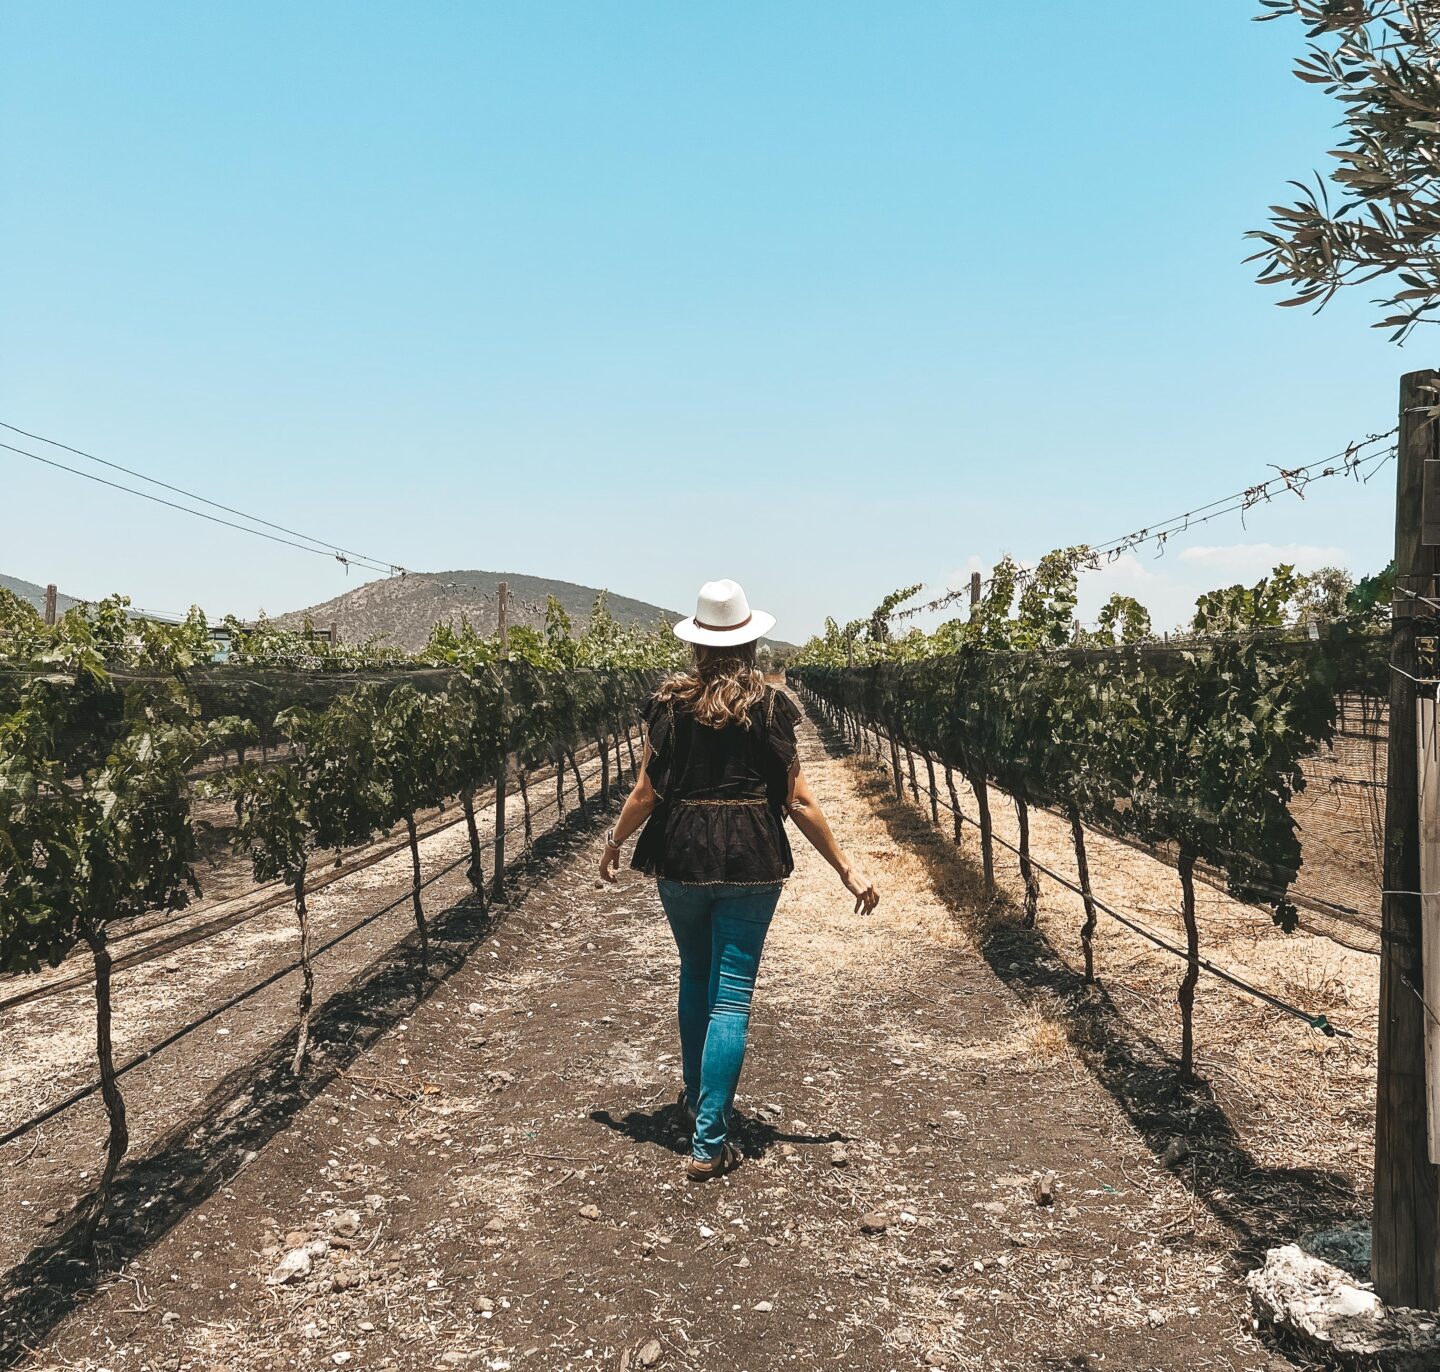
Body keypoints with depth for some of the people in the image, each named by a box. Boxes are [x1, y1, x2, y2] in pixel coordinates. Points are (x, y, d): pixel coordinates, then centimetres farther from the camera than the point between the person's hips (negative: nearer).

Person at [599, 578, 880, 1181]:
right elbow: (798, 800, -6)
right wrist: (847, 869, 1)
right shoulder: (770, 704, -5)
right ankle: (709, 1142, 1)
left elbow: (647, 791, -2)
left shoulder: (670, 698, -2)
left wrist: (614, 842, 16)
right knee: (731, 995, 1)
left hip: (680, 857, 2)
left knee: (695, 978, 24)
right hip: (750, 859, -2)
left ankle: (698, 1097, 42)